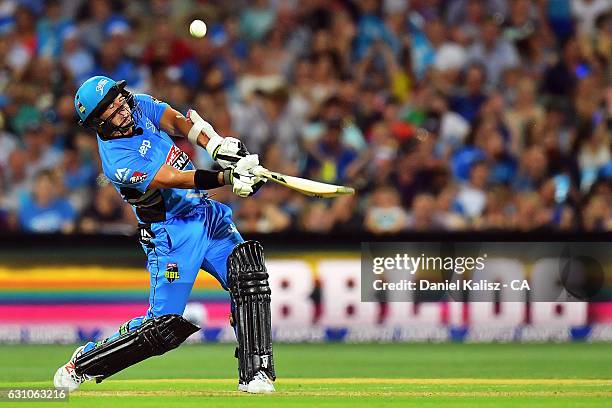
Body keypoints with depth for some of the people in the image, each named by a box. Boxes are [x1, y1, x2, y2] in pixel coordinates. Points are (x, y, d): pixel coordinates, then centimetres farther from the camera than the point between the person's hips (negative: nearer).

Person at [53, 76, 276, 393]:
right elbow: (177, 179, -29)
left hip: (208, 215, 7)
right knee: (163, 328, -6)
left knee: (248, 273, -17)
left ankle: (255, 373, -16)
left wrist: (219, 148, -25)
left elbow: (178, 122, -8)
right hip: (172, 233, -7)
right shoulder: (118, 162, -22)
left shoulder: (139, 106, 1)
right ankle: (80, 364, 14)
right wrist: (227, 178, -39)